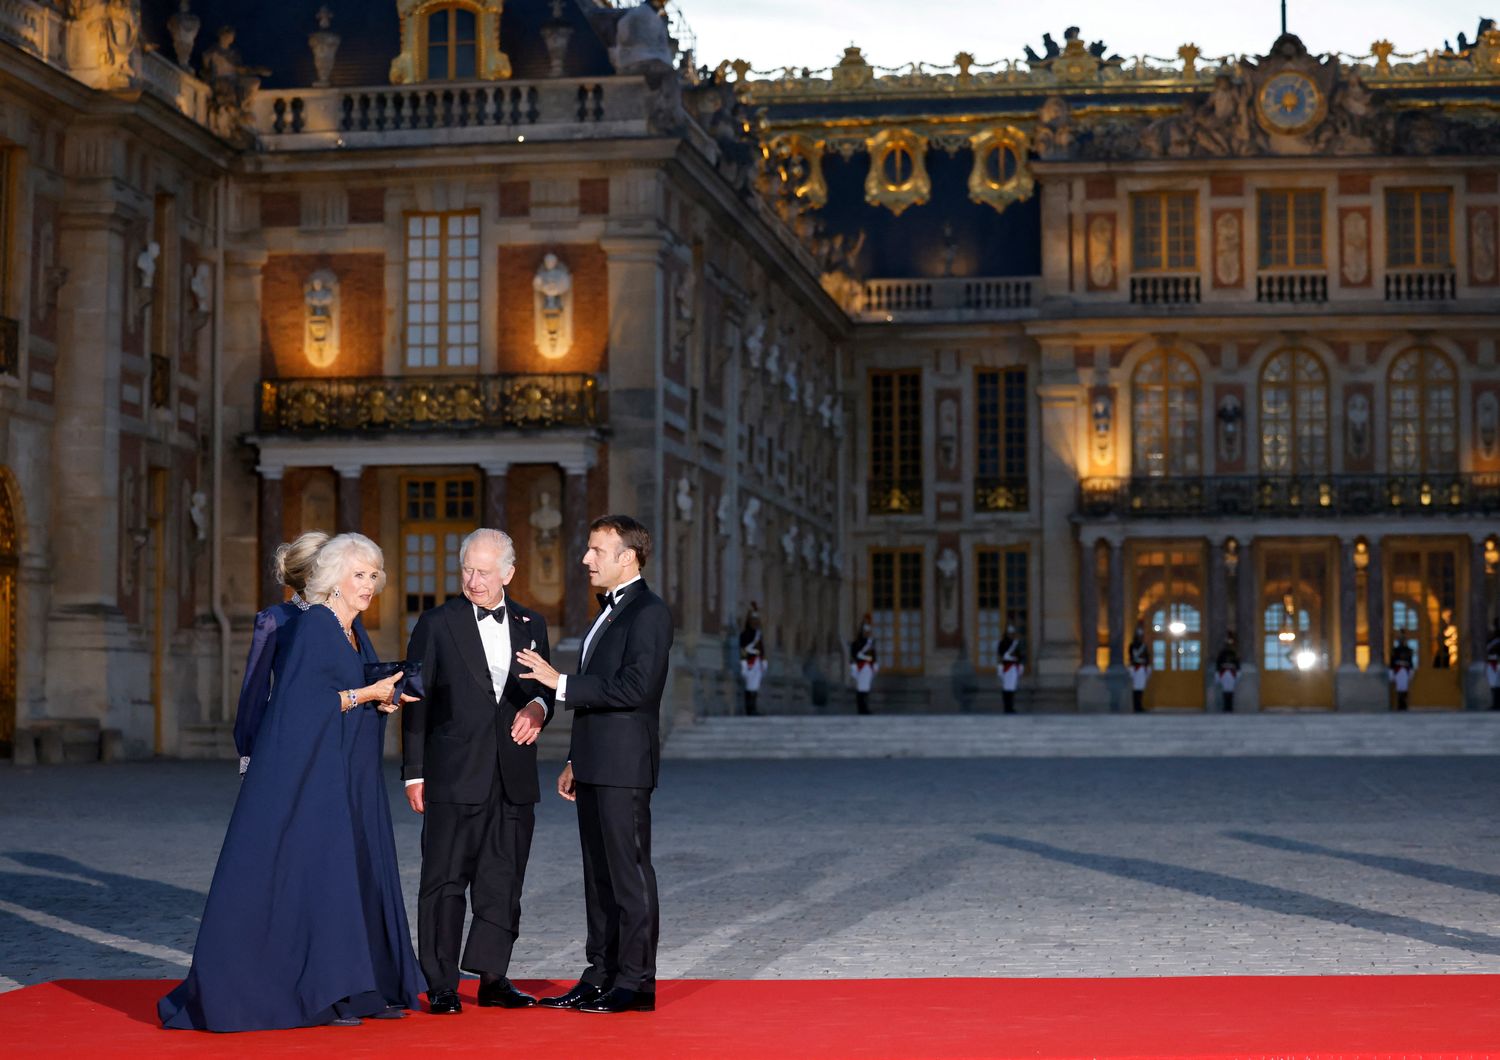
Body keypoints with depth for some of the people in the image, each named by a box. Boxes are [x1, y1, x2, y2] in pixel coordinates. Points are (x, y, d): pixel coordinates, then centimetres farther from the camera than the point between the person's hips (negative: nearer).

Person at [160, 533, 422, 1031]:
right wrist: (367, 694, -18)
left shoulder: (355, 633, 14)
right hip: (312, 771, -9)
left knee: (357, 874, 9)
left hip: (351, 777, 9)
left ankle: (365, 985, 13)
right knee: (313, 871, -8)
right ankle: (317, 991, -4)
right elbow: (304, 699, -18)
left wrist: (384, 697, -1)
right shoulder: (311, 626, -11)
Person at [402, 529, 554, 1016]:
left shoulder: (531, 625, 12)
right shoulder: (437, 624, 1)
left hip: (514, 779, 4)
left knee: (503, 882, 7)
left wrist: (537, 707, -4)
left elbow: (543, 690, 21)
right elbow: (416, 701, 0)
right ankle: (441, 985, 4)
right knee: (445, 881, -1)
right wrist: (414, 772, -5)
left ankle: (493, 978, 15)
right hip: (454, 775, -3)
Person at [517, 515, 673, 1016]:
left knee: (630, 873, -4)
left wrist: (560, 683, -19)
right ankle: (601, 975, 17)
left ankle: (635, 982, 1)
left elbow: (635, 688, -22)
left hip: (625, 767, -10)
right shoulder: (610, 612, 19)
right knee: (599, 875, 12)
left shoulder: (649, 612, -11)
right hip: (595, 767, 10)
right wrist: (574, 762, 21)